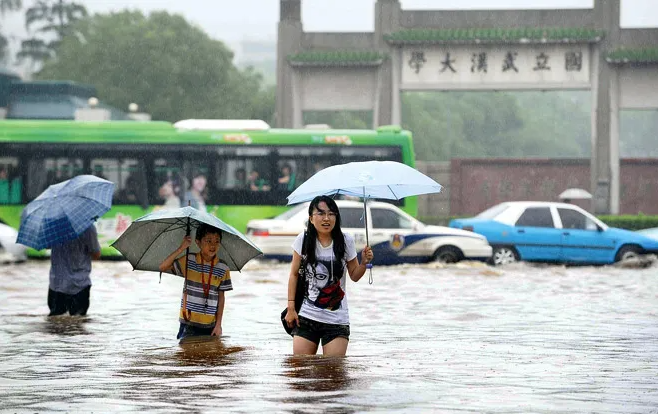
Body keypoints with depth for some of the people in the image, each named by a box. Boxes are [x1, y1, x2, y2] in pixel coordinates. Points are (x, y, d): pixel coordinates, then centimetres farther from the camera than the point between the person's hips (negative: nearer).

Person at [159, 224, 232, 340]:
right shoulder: (188, 261, 0)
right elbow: (163, 267, -7)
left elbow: (221, 298, 5)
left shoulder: (223, 270, 1)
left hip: (209, 326, 1)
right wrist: (181, 249, -14)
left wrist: (218, 324, 0)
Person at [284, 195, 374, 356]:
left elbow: (354, 276, 9)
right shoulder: (304, 240, -3)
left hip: (337, 320, 0)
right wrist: (291, 308, 2)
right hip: (306, 318, 0)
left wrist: (364, 263, -12)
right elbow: (294, 274, 6)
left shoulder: (346, 241, -2)